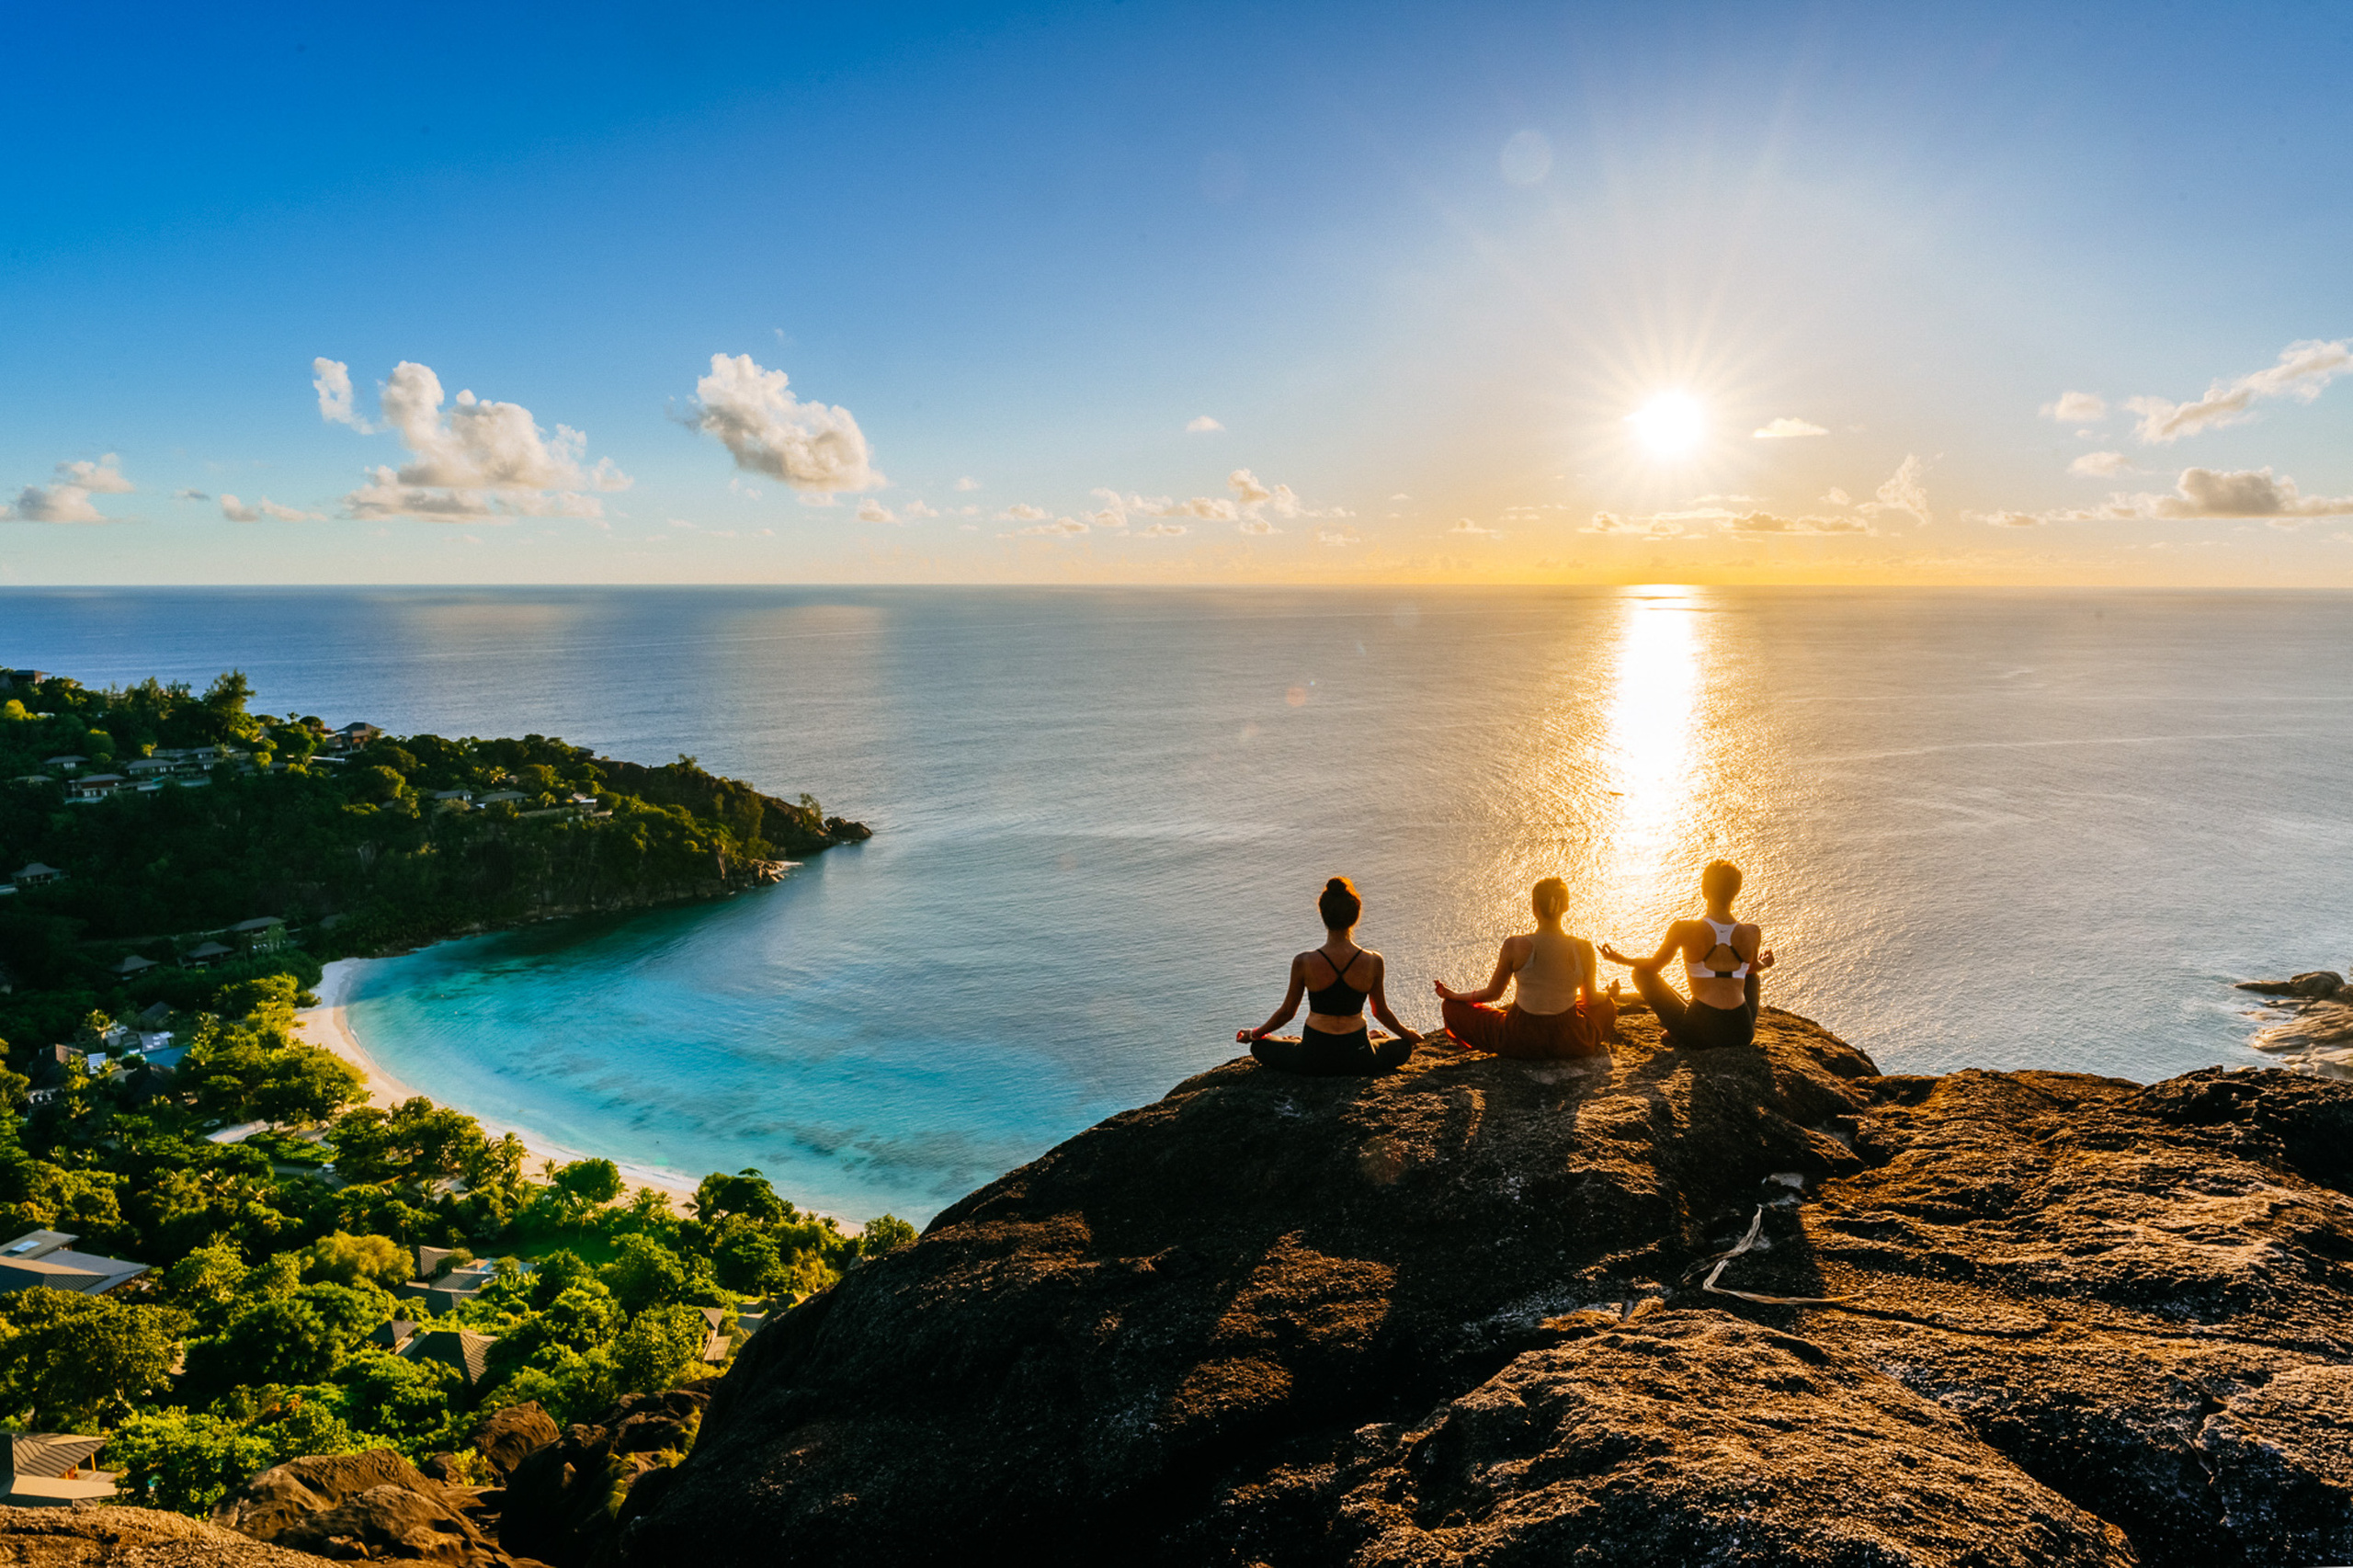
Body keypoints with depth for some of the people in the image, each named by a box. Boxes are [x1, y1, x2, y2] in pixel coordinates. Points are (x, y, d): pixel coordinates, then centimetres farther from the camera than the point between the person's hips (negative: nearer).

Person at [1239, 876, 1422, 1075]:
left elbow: (1286, 1012, -3)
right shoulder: (1373, 962, -14)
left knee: (1259, 1046, 25)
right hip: (1358, 1060, 1)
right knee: (1404, 1046, 31)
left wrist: (1253, 1034, 16)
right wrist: (1408, 1035, 23)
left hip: (1314, 1060, -1)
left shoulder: (1304, 963, -17)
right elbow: (1381, 1012, 2)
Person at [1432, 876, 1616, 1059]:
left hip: (1522, 1041, -4)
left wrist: (1453, 995, 15)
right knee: (1607, 1007, 35)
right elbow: (1591, 999, 4)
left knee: (1452, 1006, 14)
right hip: (1572, 1042, 4)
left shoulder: (1515, 946, -17)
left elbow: (1492, 993, -3)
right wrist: (1607, 995, 29)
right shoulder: (1584, 948, -12)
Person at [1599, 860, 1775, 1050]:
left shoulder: (1685, 929, -11)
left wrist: (1620, 959, 25)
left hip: (1700, 1034, -3)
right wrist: (1764, 964, 46)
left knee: (1641, 973, 15)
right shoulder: (1751, 934, -3)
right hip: (1742, 1034, 4)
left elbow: (1654, 965, 5)